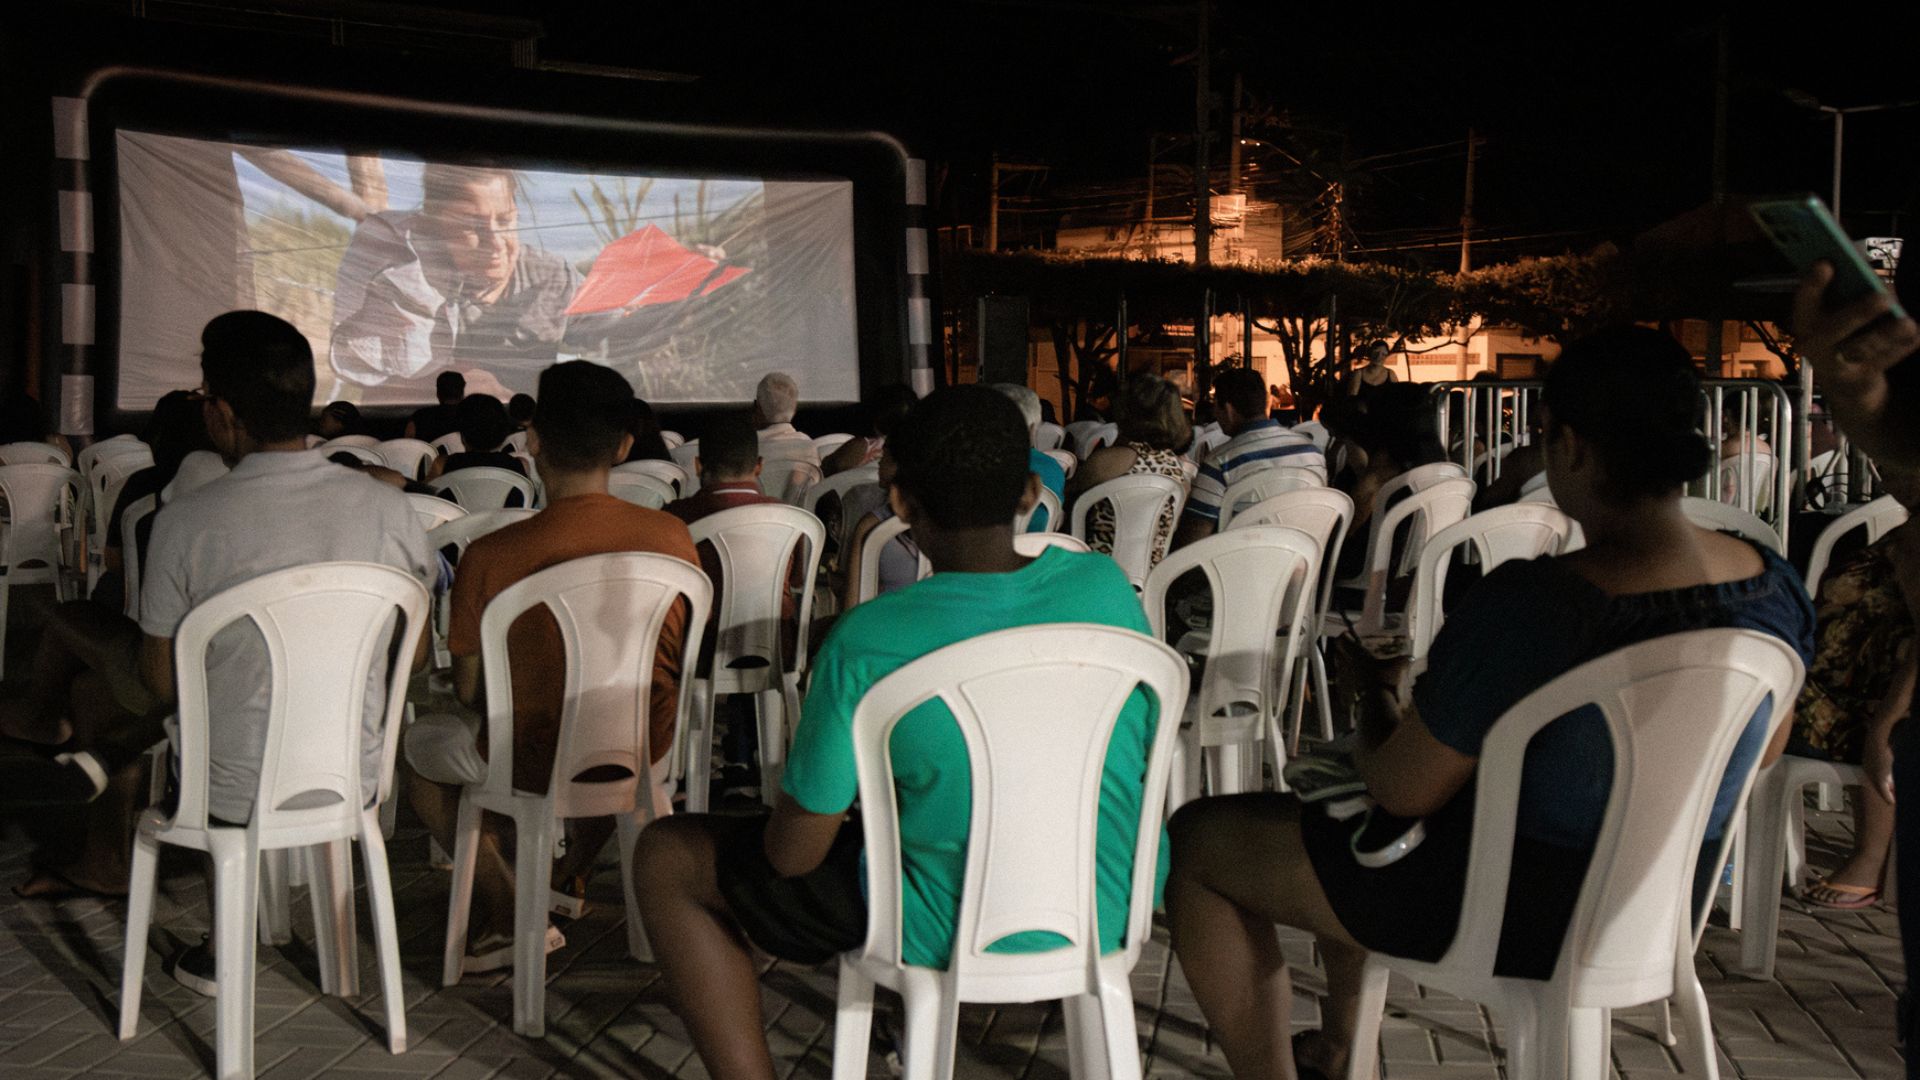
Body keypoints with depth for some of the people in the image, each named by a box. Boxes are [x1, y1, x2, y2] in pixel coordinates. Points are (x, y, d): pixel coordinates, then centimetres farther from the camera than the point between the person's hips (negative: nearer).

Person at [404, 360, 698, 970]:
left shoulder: (491, 557, -21)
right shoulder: (672, 537, -12)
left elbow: (469, 692, -9)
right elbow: (679, 657, 3)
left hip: (536, 763, -3)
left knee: (419, 743, 26)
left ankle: (507, 913, 17)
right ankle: (573, 873, 45)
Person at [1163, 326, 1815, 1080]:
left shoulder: (1533, 603, -31)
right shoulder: (1774, 584, -9)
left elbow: (1399, 790, -19)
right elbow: (1762, 753, 10)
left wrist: (1376, 692, 1)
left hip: (1520, 912, -8)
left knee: (1196, 840, 5)